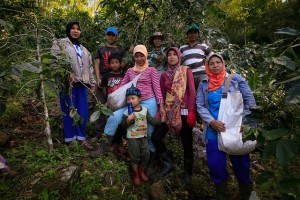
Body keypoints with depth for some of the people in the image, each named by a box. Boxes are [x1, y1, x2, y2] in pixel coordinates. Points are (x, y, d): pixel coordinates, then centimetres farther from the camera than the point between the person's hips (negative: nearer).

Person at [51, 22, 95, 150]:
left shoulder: (83, 49, 26)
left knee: (83, 111, 4)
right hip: (68, 82, -5)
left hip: (81, 83, 6)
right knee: (69, 111, -4)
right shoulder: (60, 44, 7)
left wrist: (92, 83, 17)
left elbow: (89, 67, 23)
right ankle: (70, 139, 8)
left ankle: (81, 138, 14)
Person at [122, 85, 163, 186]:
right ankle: (136, 175, 26)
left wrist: (161, 120, 1)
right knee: (135, 157, 6)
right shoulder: (127, 112, -10)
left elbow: (151, 120, 7)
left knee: (145, 155, 11)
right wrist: (128, 119, -27)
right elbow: (124, 126, -9)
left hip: (143, 137, 4)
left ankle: (141, 172, 34)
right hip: (132, 138, -4)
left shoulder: (144, 109, 1)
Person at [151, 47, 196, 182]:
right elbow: (162, 95, 12)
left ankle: (188, 172, 24)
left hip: (184, 111, -3)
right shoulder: (164, 75, 10)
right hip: (169, 111, 4)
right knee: (155, 137, -5)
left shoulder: (186, 71, 1)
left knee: (186, 143, 4)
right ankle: (168, 163, 15)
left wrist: (191, 112, -14)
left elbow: (192, 92, -6)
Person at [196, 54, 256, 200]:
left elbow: (250, 100, 0)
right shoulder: (204, 85, 6)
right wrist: (211, 121, -13)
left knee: (241, 163, 10)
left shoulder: (235, 79, 2)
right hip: (214, 130, 1)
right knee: (215, 165, 5)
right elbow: (200, 106, 2)